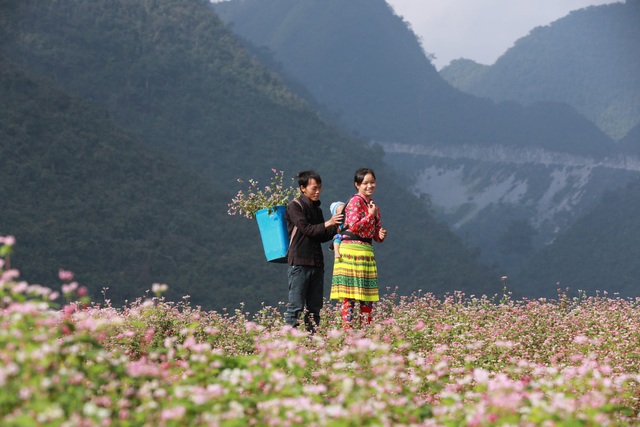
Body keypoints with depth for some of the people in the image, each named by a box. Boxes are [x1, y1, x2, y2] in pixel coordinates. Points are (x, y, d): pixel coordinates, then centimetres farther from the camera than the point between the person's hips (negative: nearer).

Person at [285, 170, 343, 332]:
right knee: (296, 307, -9)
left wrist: (336, 228, 2)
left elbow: (322, 237, 17)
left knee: (314, 309, 6)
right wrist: (327, 224, -19)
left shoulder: (316, 208, 20)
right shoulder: (295, 206, -2)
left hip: (317, 264, 7)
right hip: (299, 263, -7)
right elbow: (306, 229, -13)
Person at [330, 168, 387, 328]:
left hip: (367, 251, 8)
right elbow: (354, 226, -17)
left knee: (367, 299, 8)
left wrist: (381, 235, 1)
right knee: (349, 297, -10)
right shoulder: (355, 201, -6)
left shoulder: (373, 205, 18)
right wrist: (370, 215, -11)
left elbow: (376, 235, 22)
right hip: (352, 250, -8)